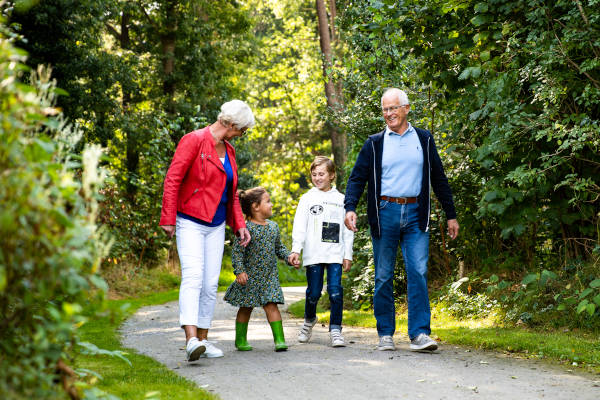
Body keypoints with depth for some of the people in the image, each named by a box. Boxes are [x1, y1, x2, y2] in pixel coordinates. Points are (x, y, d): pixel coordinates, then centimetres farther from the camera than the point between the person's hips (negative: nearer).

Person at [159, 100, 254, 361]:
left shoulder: (228, 151, 15)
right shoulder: (194, 141, -8)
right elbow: (172, 179, -12)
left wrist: (239, 225, 14)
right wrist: (168, 219, -16)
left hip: (216, 225, 7)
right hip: (191, 222, -7)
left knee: (211, 283, 4)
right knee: (193, 277, -19)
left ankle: (202, 339, 11)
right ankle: (191, 338, -29)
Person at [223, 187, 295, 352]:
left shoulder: (273, 227, 7)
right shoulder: (247, 228, -13)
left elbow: (279, 248, 18)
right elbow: (237, 251, -14)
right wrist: (239, 271, -22)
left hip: (269, 276, 4)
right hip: (250, 276, -4)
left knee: (271, 305, -5)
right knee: (246, 307, 7)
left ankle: (279, 339, -6)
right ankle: (241, 341, 21)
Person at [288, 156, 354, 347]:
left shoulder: (340, 199, 11)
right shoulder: (307, 199, 9)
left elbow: (347, 229, 12)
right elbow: (299, 226, 3)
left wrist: (348, 255, 8)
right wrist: (296, 250, -8)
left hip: (335, 254, 0)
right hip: (313, 253, 0)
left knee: (335, 290, -12)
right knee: (313, 292, 1)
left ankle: (335, 330, -5)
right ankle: (309, 321, 29)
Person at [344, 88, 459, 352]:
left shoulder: (424, 139, 11)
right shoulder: (375, 143, 7)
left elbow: (438, 179, 15)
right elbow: (357, 178, 4)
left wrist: (451, 215, 13)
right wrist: (350, 207, -13)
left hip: (415, 214, 0)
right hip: (385, 213, 0)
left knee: (418, 272, -9)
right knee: (383, 276, 3)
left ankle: (420, 334, -9)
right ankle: (385, 335, 11)